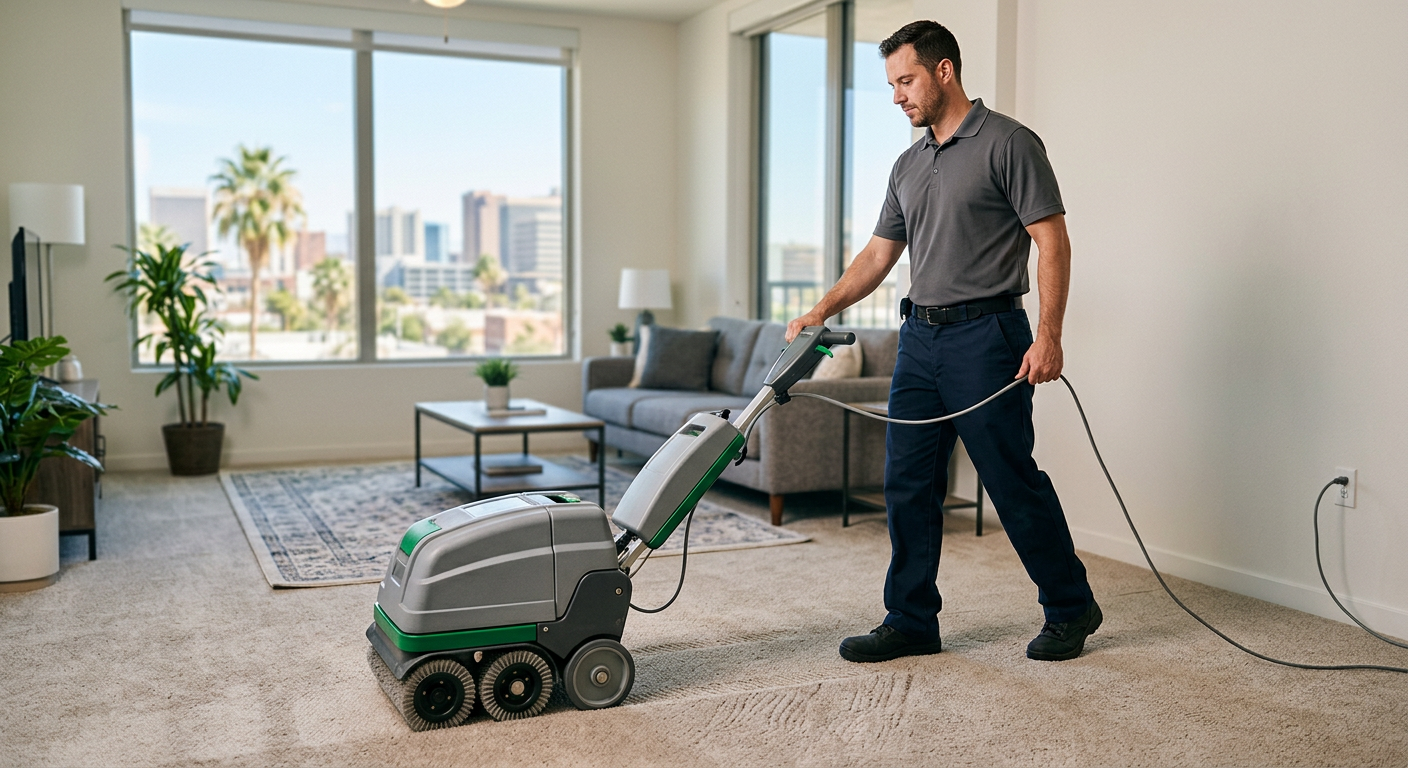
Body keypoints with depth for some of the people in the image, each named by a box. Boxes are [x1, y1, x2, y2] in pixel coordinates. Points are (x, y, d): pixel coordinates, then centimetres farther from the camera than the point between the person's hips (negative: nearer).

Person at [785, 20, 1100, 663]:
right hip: (919, 337, 7)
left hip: (984, 334, -7)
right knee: (907, 484, 5)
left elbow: (1052, 241, -10)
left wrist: (1048, 335, -18)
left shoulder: (1008, 143, -6)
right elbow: (878, 255, 18)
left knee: (1013, 480, 0)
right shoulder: (908, 165, 16)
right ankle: (912, 622, 15)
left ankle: (1070, 608, 19)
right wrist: (822, 310, 6)